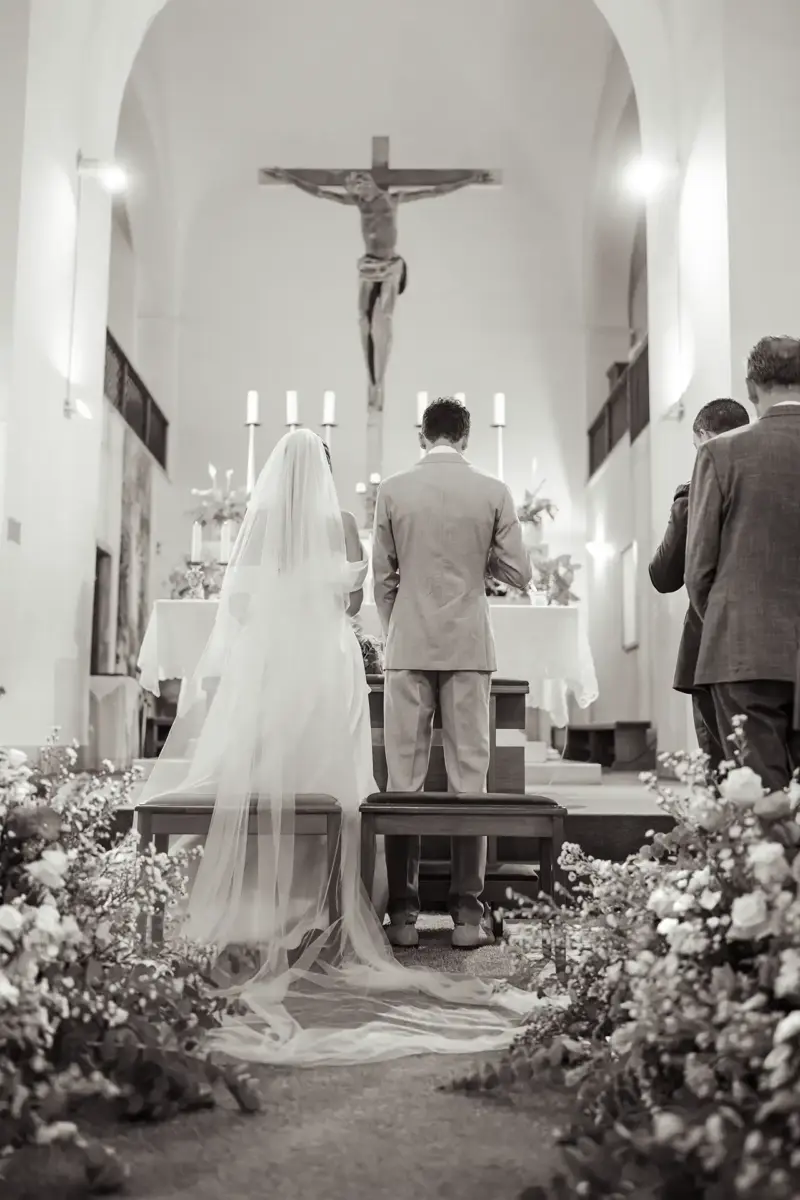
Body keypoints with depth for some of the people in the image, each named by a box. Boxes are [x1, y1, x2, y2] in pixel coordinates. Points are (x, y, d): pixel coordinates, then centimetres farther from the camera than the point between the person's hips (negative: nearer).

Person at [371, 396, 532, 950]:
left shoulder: (393, 491, 0)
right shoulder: (494, 492, -1)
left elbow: (383, 577, 4)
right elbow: (519, 573, 1)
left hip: (408, 648, 0)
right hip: (469, 647, 0)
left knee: (404, 779, 4)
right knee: (469, 775, 5)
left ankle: (403, 913, 7)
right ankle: (468, 913, 7)